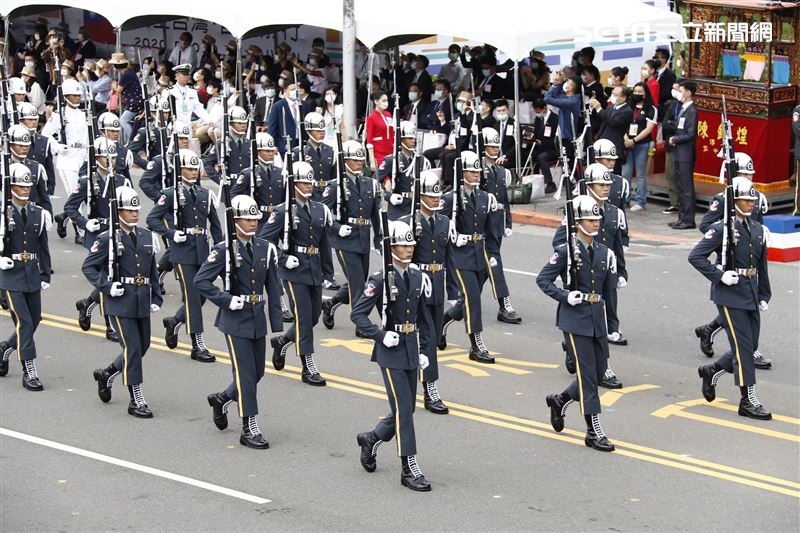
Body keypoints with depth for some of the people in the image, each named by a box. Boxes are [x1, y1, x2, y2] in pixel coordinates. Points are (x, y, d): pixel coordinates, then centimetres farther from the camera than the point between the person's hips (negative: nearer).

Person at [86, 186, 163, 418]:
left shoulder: (147, 237, 10)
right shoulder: (108, 239, -7)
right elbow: (88, 267, -2)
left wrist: (156, 299, 10)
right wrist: (107, 286, -13)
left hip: (142, 302, 6)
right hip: (121, 302, -6)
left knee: (142, 346, 13)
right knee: (132, 348, -8)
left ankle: (107, 374, 36)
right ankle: (136, 401, -1)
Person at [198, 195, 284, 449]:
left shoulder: (266, 249, 5)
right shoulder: (224, 250, -10)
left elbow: (273, 289, 8)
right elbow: (200, 280, -12)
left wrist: (278, 325, 5)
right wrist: (226, 300, -17)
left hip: (258, 320, 6)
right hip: (235, 321, -6)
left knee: (257, 372, 12)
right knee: (245, 373, -5)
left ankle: (222, 399, 37)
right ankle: (249, 430, 2)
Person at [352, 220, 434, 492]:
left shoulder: (418, 278, 8)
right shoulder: (381, 280, -10)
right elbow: (358, 314, -10)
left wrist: (424, 350, 11)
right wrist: (381, 335, -17)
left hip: (412, 351, 7)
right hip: (391, 351, -6)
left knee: (406, 409, 11)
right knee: (403, 408, -8)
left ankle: (371, 439, 36)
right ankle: (409, 469, -4)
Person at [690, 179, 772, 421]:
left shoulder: (758, 230, 11)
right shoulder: (722, 229, -10)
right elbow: (695, 256, -13)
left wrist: (764, 296, 14)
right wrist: (719, 276, -17)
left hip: (751, 296, 7)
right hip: (730, 295, -7)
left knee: (748, 346, 10)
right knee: (743, 346, -7)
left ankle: (711, 371, 32)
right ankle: (748, 401, -1)